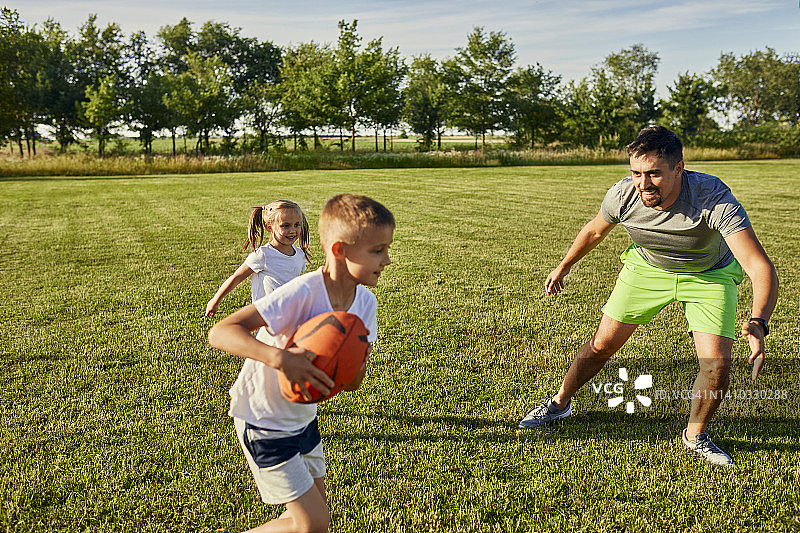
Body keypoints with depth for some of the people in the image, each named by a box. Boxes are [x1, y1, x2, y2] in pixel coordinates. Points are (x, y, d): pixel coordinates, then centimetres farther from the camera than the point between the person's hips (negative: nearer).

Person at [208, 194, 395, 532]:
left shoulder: (365, 303, -8)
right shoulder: (302, 294, -31)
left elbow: (353, 381, -7)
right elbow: (220, 333, -35)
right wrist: (279, 357, -49)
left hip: (302, 416, 8)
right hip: (263, 420, -7)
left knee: (314, 503, 20)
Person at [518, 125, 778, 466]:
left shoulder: (714, 199, -38)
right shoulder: (622, 195, -27)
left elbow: (760, 266, -44)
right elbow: (595, 230, -3)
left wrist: (758, 323, -62)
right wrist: (564, 267, 11)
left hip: (708, 274, -1)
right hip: (646, 269, 2)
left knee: (717, 365, -13)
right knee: (602, 344, 2)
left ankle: (696, 435, 16)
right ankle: (560, 403, 28)